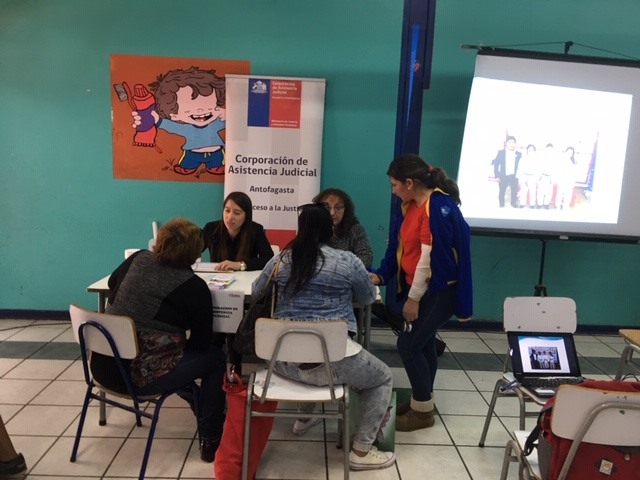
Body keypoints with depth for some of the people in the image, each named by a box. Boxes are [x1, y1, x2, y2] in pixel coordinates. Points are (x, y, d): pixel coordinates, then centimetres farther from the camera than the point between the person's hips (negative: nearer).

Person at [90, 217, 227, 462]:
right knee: (215, 356, 13)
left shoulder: (138, 259, 2)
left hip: (104, 366, 7)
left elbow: (112, 282, 24)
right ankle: (210, 440, 19)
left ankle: (196, 399, 47)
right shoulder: (194, 287, -12)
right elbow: (201, 342, -5)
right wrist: (184, 341, 16)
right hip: (142, 375, -7)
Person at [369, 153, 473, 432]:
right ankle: (422, 401, 32)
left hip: (438, 292, -8)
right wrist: (380, 275, 1)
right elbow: (403, 247, 12)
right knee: (422, 344, 16)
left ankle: (422, 411, 10)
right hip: (417, 287, 9)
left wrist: (413, 298, -18)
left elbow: (431, 257, -23)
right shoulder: (411, 205, 6)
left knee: (408, 345, -7)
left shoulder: (439, 207, -22)